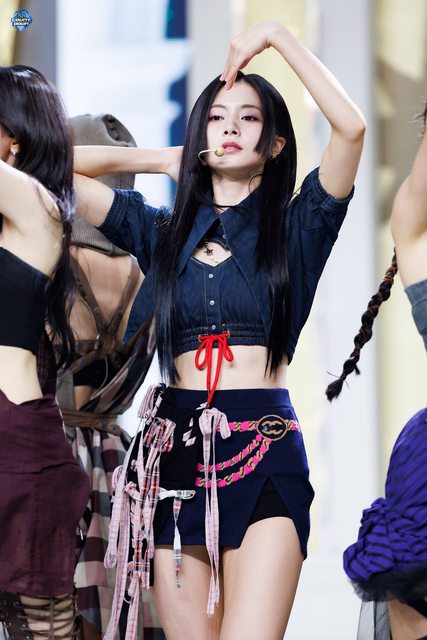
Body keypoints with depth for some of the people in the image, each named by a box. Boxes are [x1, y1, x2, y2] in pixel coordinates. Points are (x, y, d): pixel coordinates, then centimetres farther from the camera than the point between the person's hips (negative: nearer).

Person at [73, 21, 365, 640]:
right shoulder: (164, 232, 16)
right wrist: (165, 160, 20)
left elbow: (350, 126, -9)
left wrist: (276, 35, -2)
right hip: (175, 456, 3)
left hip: (264, 455, -3)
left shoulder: (296, 228, 7)